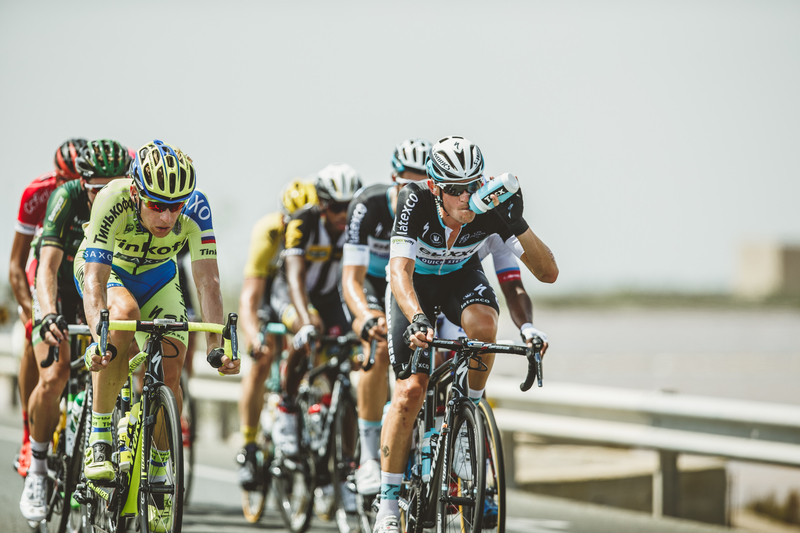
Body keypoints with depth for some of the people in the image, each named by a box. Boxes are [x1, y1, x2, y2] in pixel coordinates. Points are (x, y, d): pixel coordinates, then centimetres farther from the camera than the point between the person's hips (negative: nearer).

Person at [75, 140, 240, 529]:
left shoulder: (196, 208, -31)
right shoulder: (113, 200, -37)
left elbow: (207, 280, -33)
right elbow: (95, 279, -42)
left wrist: (215, 346, -44)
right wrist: (99, 338, -56)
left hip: (156, 275, 3)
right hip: (107, 269, -2)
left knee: (169, 372, -13)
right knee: (125, 314, -36)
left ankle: (159, 468, 10)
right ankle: (99, 438, -25)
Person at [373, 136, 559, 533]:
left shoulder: (493, 208, -30)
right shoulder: (415, 203, -35)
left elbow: (548, 272, -31)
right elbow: (400, 271, -44)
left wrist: (514, 223, -44)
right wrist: (417, 319, -61)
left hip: (462, 277, 1)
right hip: (416, 283, -1)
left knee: (482, 323, -36)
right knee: (410, 391, -15)